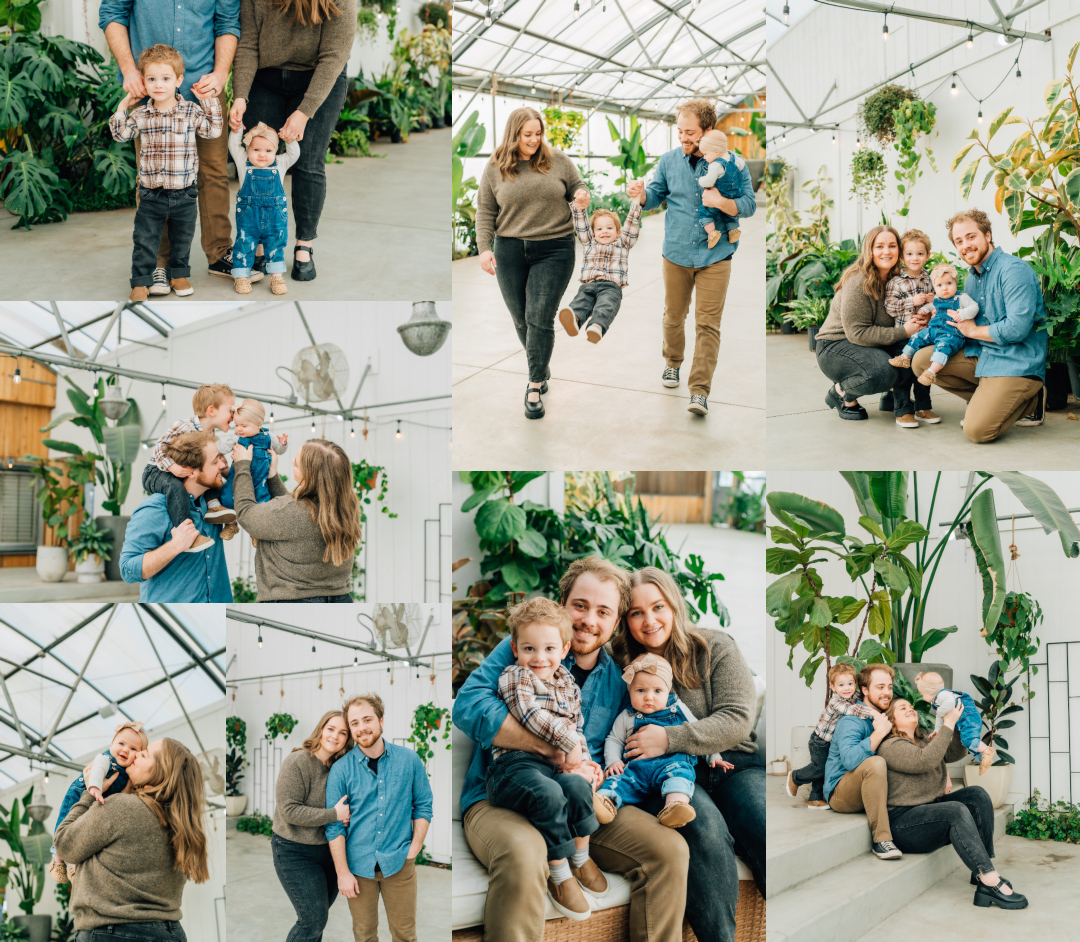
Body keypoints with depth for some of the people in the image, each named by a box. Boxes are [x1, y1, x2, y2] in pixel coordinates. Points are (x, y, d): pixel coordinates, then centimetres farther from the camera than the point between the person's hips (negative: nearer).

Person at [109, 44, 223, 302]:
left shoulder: (191, 112, -2)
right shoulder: (140, 114, 1)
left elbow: (213, 131, -1)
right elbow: (120, 135, 8)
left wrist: (209, 102, -5)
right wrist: (123, 106, 1)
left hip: (184, 193, 0)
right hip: (151, 193, 0)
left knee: (182, 237, 14)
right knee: (145, 240, 3)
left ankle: (178, 274, 32)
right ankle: (141, 282, 11)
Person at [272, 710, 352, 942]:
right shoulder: (297, 762, -18)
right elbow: (289, 811, -22)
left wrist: (347, 817, -9)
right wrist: (334, 814, -24)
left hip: (329, 849, 6)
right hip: (295, 852, -6)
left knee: (319, 914, 16)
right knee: (314, 921, -8)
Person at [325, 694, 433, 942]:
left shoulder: (409, 760, -2)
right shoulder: (341, 770, -5)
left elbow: (423, 806, 6)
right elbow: (334, 826, -3)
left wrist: (414, 849, -3)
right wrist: (343, 873, -7)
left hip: (399, 863, 0)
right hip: (358, 865, 0)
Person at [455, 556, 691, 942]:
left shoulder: (617, 679, 14)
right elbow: (468, 705, -14)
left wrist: (594, 773, -10)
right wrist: (550, 747, -21)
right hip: (499, 799, -4)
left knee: (669, 849, -17)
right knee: (523, 854, -39)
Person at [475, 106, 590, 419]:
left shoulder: (557, 160, 3)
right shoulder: (495, 168, 4)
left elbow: (577, 187, 15)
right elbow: (485, 212, 6)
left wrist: (582, 195, -9)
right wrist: (484, 247, -4)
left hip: (554, 250, -2)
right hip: (510, 252, 2)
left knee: (540, 317, -10)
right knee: (521, 318, 11)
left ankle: (535, 386, -2)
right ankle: (542, 363, 37)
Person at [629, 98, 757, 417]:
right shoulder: (670, 160, 3)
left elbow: (749, 205, -5)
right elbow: (656, 196, 12)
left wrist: (721, 202, -25)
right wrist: (642, 195, -11)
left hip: (715, 256, -3)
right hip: (676, 254, 3)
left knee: (707, 324, -7)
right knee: (674, 316, 16)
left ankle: (700, 392, -7)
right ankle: (672, 362, 43)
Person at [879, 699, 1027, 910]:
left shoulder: (923, 741, 21)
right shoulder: (891, 746, -9)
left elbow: (956, 753, 13)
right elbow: (925, 760, -25)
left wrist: (958, 722, -2)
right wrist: (948, 724, -22)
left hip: (931, 808, 9)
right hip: (903, 823, -9)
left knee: (977, 795, -10)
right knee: (957, 811, -31)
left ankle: (982, 874, -19)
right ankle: (991, 882, -37)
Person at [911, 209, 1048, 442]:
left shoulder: (1014, 270, -15)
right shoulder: (971, 279, 13)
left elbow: (1017, 328, -24)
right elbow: (966, 326, 22)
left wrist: (974, 330, -10)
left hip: (1016, 363, -8)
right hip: (980, 355, 9)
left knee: (977, 429, -23)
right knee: (921, 360, -4)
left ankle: (1030, 400, 5)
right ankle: (987, 398, 4)